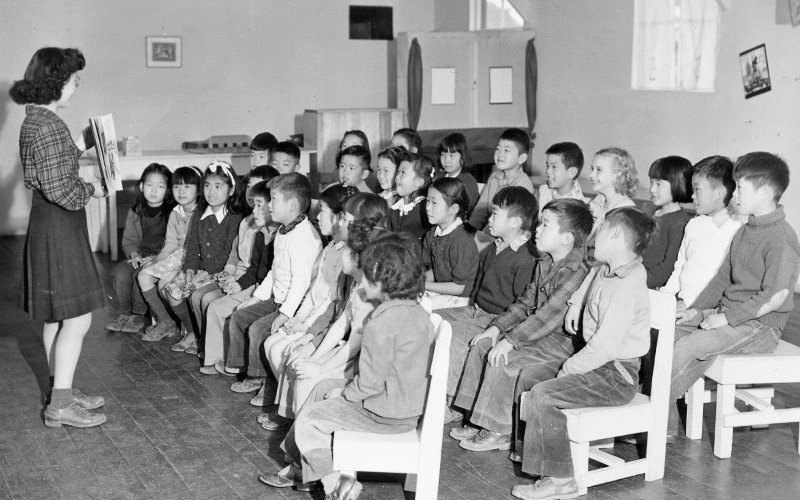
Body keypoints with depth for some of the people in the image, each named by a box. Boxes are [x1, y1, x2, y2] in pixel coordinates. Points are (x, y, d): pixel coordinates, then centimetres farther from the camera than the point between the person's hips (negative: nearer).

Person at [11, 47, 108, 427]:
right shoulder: (48, 126, -20)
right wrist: (91, 189, -8)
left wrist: (78, 147, 15)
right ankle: (60, 406, 0)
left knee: (58, 317, 17)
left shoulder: (34, 121, 10)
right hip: (58, 229, -10)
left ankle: (62, 390, 27)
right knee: (78, 318, -5)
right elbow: (60, 190, -24)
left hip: (50, 227, 10)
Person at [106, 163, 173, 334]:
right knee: (120, 271, -22)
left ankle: (138, 315, -14)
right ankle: (123, 314, -11)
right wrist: (134, 254, -7)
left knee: (141, 274, -30)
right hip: (140, 257, 5)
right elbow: (128, 240, 13)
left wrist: (156, 257, -20)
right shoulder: (136, 212, 10)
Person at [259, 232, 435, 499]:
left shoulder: (382, 321, -25)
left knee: (308, 417, 5)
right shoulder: (419, 312, 3)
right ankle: (298, 468, 29)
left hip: (385, 415, -9)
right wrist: (347, 389, 10)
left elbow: (371, 382, -22)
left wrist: (344, 393, -3)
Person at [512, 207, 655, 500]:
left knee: (543, 394, -23)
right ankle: (528, 450, 21)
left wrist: (569, 369, -18)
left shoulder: (624, 289, -25)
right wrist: (576, 303, 20)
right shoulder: (606, 270, 6)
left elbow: (605, 346, -29)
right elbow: (592, 275, 34)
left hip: (616, 376, -10)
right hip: (602, 365, 10)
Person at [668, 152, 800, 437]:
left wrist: (727, 317, -22)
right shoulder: (745, 230, 14)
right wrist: (698, 308, 6)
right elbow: (722, 276, 19)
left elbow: (774, 296, -22)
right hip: (729, 313, 9)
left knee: (690, 346, -27)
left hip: (761, 325, -9)